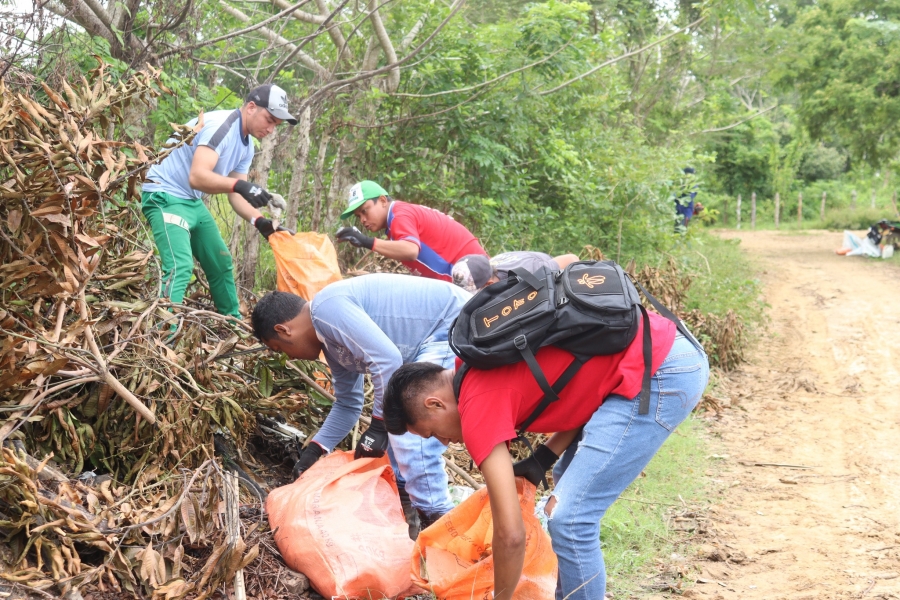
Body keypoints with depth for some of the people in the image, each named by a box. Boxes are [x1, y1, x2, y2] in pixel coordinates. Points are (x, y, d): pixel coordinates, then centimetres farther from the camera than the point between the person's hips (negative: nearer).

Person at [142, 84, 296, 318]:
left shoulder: (246, 146, 7)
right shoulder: (220, 125, -22)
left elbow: (235, 193, 6)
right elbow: (197, 177, -34)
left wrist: (260, 221, -11)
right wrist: (240, 184, -47)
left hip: (193, 202, 10)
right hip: (165, 197, -10)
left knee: (221, 263, 17)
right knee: (181, 267, -25)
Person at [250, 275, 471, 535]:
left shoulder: (327, 308, -18)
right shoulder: (332, 339, 14)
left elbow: (387, 360, -26)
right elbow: (348, 403, 25)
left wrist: (378, 426, -17)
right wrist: (314, 450, 22)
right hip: (439, 336, 11)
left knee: (412, 432, -14)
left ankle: (436, 520, -6)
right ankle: (404, 493, 31)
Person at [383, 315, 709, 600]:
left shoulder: (479, 405, -10)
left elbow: (510, 534, -11)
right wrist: (544, 457, 12)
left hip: (661, 374, -10)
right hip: (671, 351, 10)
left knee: (570, 520, -6)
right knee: (571, 488, 22)